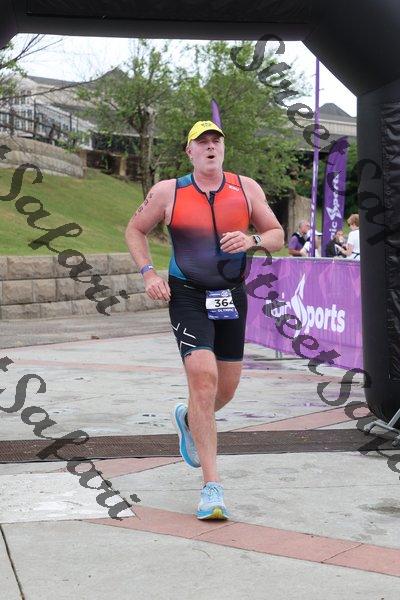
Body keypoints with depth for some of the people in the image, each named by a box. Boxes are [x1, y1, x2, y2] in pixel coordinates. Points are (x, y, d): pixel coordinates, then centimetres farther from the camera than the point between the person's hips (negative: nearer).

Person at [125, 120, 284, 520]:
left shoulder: (247, 188, 0)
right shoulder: (168, 192, -4)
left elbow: (276, 235, 6)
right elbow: (135, 231, 9)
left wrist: (252, 240, -16)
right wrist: (148, 273, -6)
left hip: (232, 297, 4)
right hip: (187, 296, -3)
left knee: (226, 388, 11)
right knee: (203, 376, -20)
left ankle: (188, 420, 49)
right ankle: (212, 486, -15)